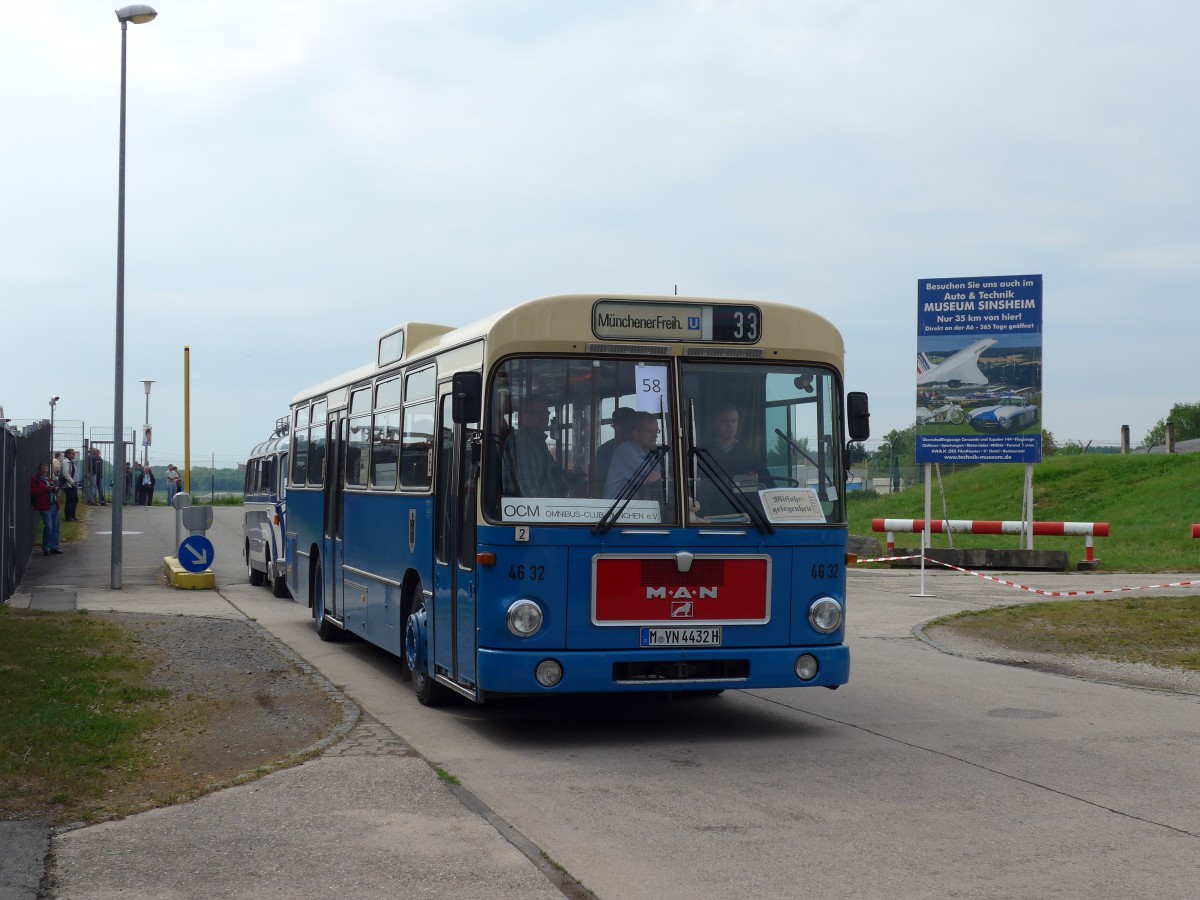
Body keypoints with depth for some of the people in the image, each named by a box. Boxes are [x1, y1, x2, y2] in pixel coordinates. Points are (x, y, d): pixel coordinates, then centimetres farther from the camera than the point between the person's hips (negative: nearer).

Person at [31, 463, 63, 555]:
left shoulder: (50, 480, 22)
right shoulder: (34, 480, 1)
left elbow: (56, 491, 30)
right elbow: (34, 492, -11)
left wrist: (55, 489, 6)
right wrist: (45, 489, -17)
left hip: (54, 505, 7)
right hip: (45, 506, -7)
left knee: (55, 527, 6)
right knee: (48, 526, -13)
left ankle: (54, 547, 14)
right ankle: (46, 549, -5)